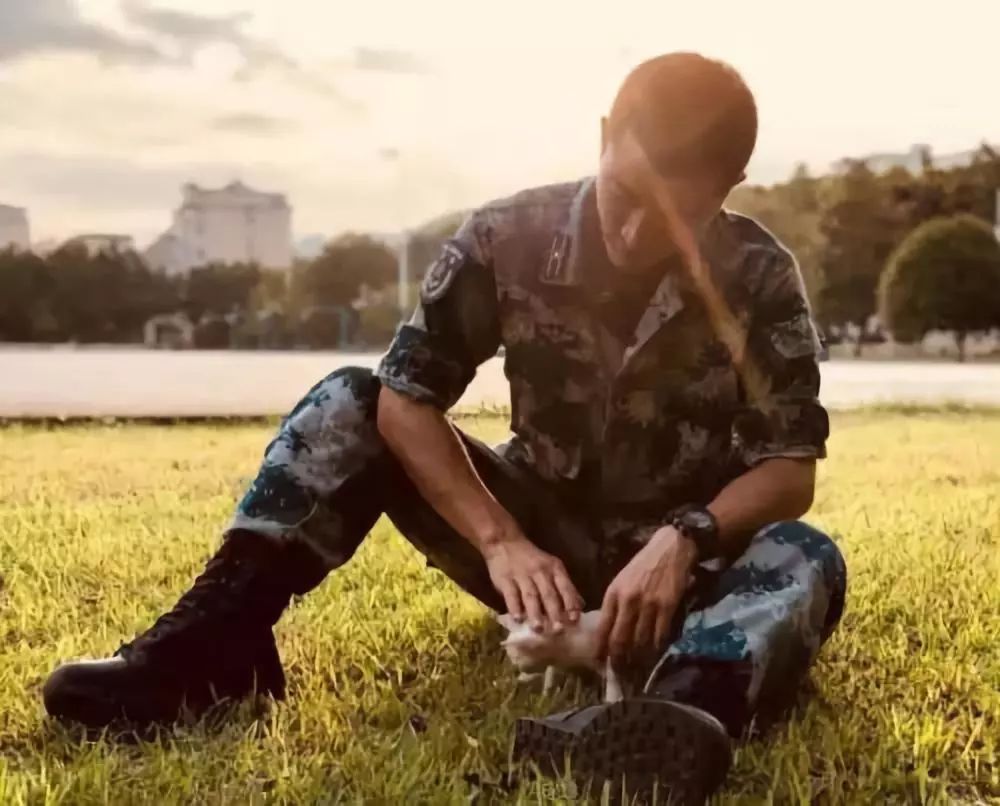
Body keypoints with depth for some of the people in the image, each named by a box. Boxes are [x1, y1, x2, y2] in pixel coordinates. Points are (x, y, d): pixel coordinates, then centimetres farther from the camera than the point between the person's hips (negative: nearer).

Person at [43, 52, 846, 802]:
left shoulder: (758, 277, -16)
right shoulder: (509, 238, -14)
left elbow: (790, 468, -16)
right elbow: (405, 397, -18)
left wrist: (684, 540, -35)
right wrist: (500, 543, -29)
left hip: (680, 564, -1)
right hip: (542, 550, 2)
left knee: (807, 562, -34)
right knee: (348, 401, -15)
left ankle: (685, 715, -67)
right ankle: (219, 633, -32)